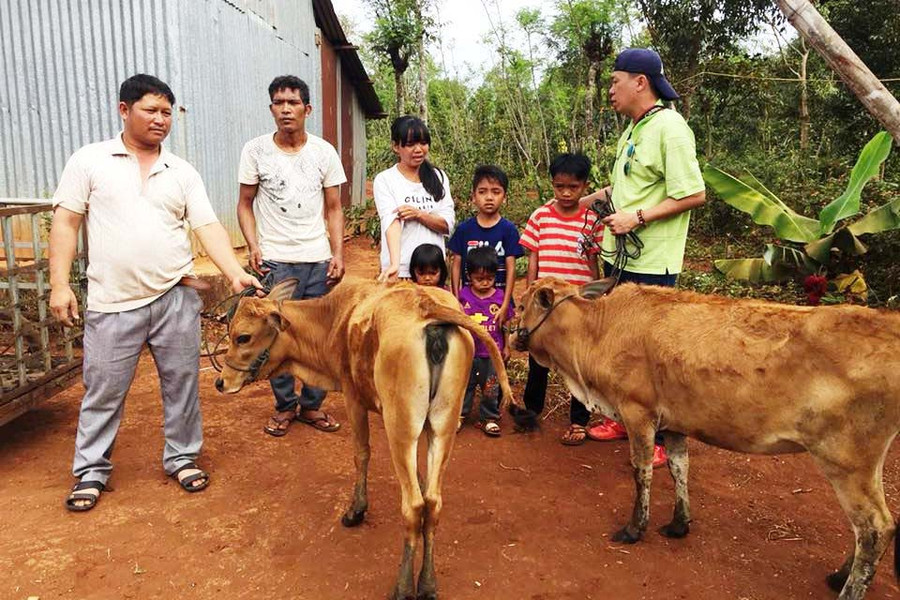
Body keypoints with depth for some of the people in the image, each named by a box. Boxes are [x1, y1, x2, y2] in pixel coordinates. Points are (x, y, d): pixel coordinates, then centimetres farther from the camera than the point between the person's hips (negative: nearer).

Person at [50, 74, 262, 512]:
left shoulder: (183, 172, 7)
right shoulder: (89, 161, 2)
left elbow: (208, 228, 0)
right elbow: (66, 223, 1)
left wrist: (236, 274, -14)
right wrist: (60, 284, -6)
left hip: (176, 297, 2)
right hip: (113, 303, -2)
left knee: (182, 383, 10)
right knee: (103, 390, 7)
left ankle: (182, 457, 27)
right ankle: (91, 470, 25)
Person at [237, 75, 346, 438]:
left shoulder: (324, 152, 3)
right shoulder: (255, 150, 0)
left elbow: (333, 209, 7)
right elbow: (245, 204, 5)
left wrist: (338, 253, -2)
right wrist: (253, 246, -9)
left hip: (319, 260, 1)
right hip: (276, 261, -1)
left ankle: (312, 404, 22)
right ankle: (285, 405, 22)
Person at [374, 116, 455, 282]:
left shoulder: (438, 177, 8)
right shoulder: (384, 180, -4)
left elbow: (448, 224, 3)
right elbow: (391, 222, -18)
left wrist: (419, 214, -15)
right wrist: (395, 264, -32)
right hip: (401, 270, -3)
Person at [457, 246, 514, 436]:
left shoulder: (499, 296, -4)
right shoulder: (463, 295, -4)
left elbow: (505, 325, 4)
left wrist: (506, 346, 7)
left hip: (493, 352, 0)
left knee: (491, 388, 10)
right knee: (464, 384, 12)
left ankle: (489, 418, 23)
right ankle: (460, 413, 26)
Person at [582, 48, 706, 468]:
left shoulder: (669, 127, -14)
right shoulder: (632, 130, 14)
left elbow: (694, 195, -18)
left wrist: (638, 217, -21)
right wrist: (587, 200, 19)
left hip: (651, 263, -9)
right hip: (618, 256, 9)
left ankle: (663, 438, 16)